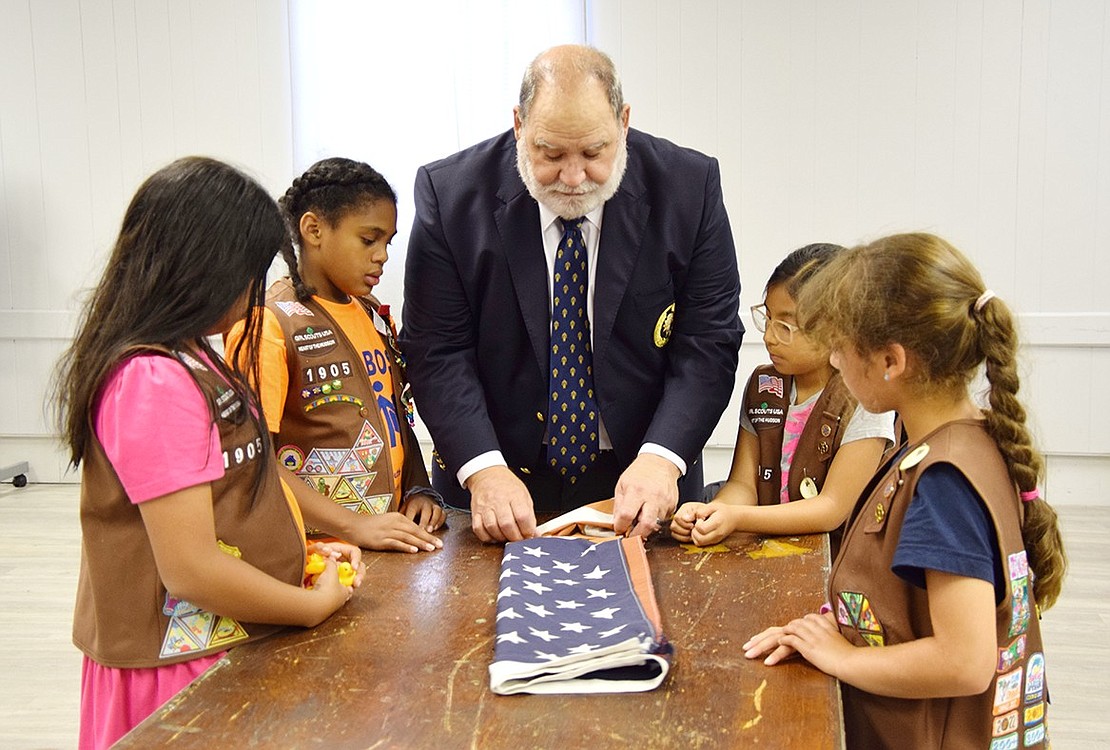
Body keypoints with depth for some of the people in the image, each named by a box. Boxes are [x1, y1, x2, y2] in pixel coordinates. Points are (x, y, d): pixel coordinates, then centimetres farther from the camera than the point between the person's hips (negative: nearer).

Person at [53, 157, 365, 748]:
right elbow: (191, 570, -25)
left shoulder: (186, 360, 7)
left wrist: (297, 552, 8)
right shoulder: (157, 382, -24)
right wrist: (315, 605, -12)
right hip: (186, 671, -9)